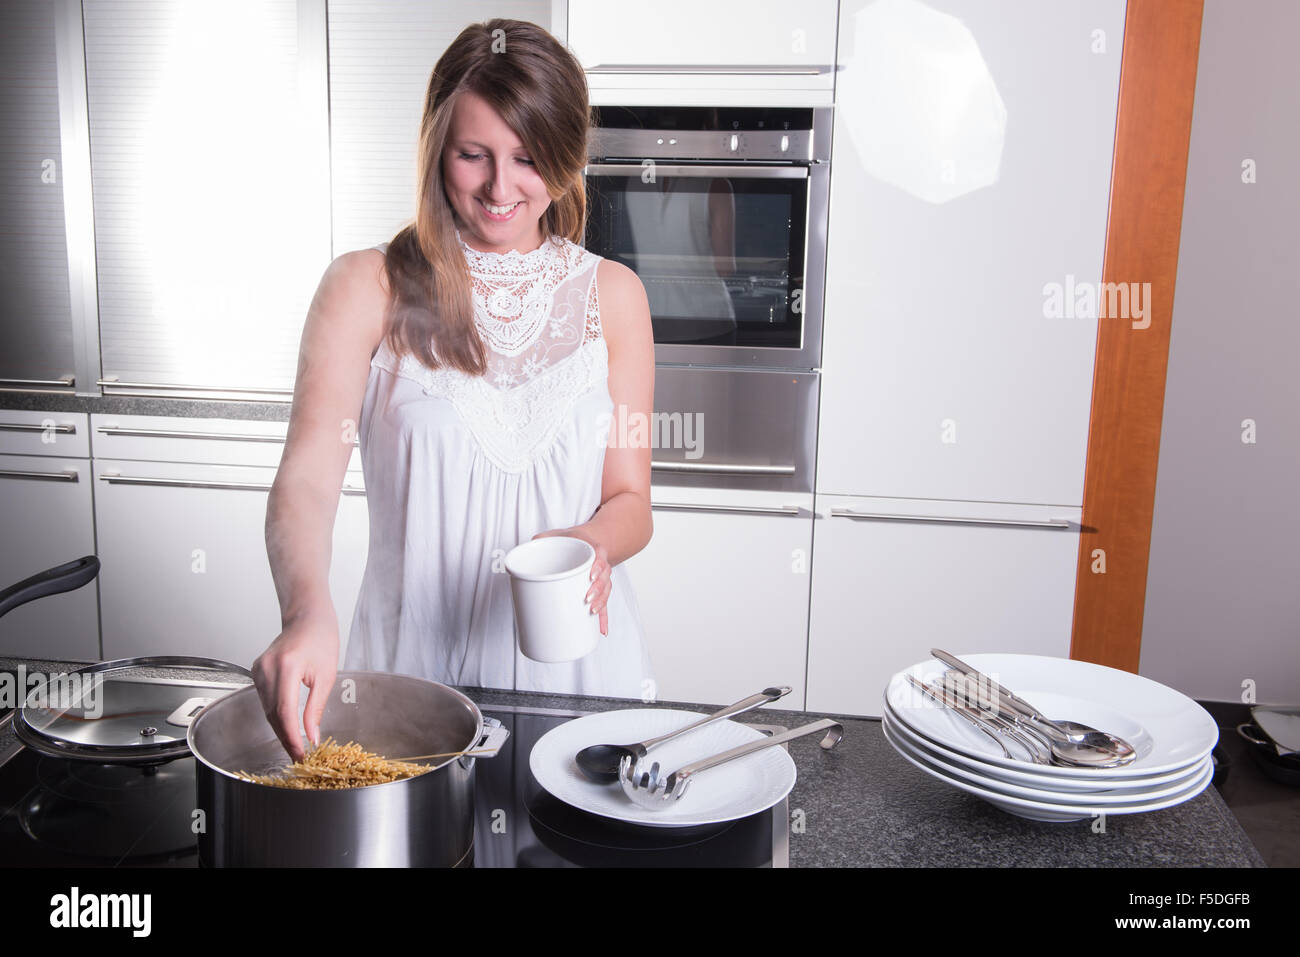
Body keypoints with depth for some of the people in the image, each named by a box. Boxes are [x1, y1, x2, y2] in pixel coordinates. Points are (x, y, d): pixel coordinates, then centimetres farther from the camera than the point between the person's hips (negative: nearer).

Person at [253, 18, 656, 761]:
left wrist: (593, 545, -19)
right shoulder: (369, 287, -3)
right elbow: (307, 477, -15)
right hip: (415, 657, -1)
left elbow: (630, 500, 4)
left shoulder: (612, 295, 4)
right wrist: (308, 612, -35)